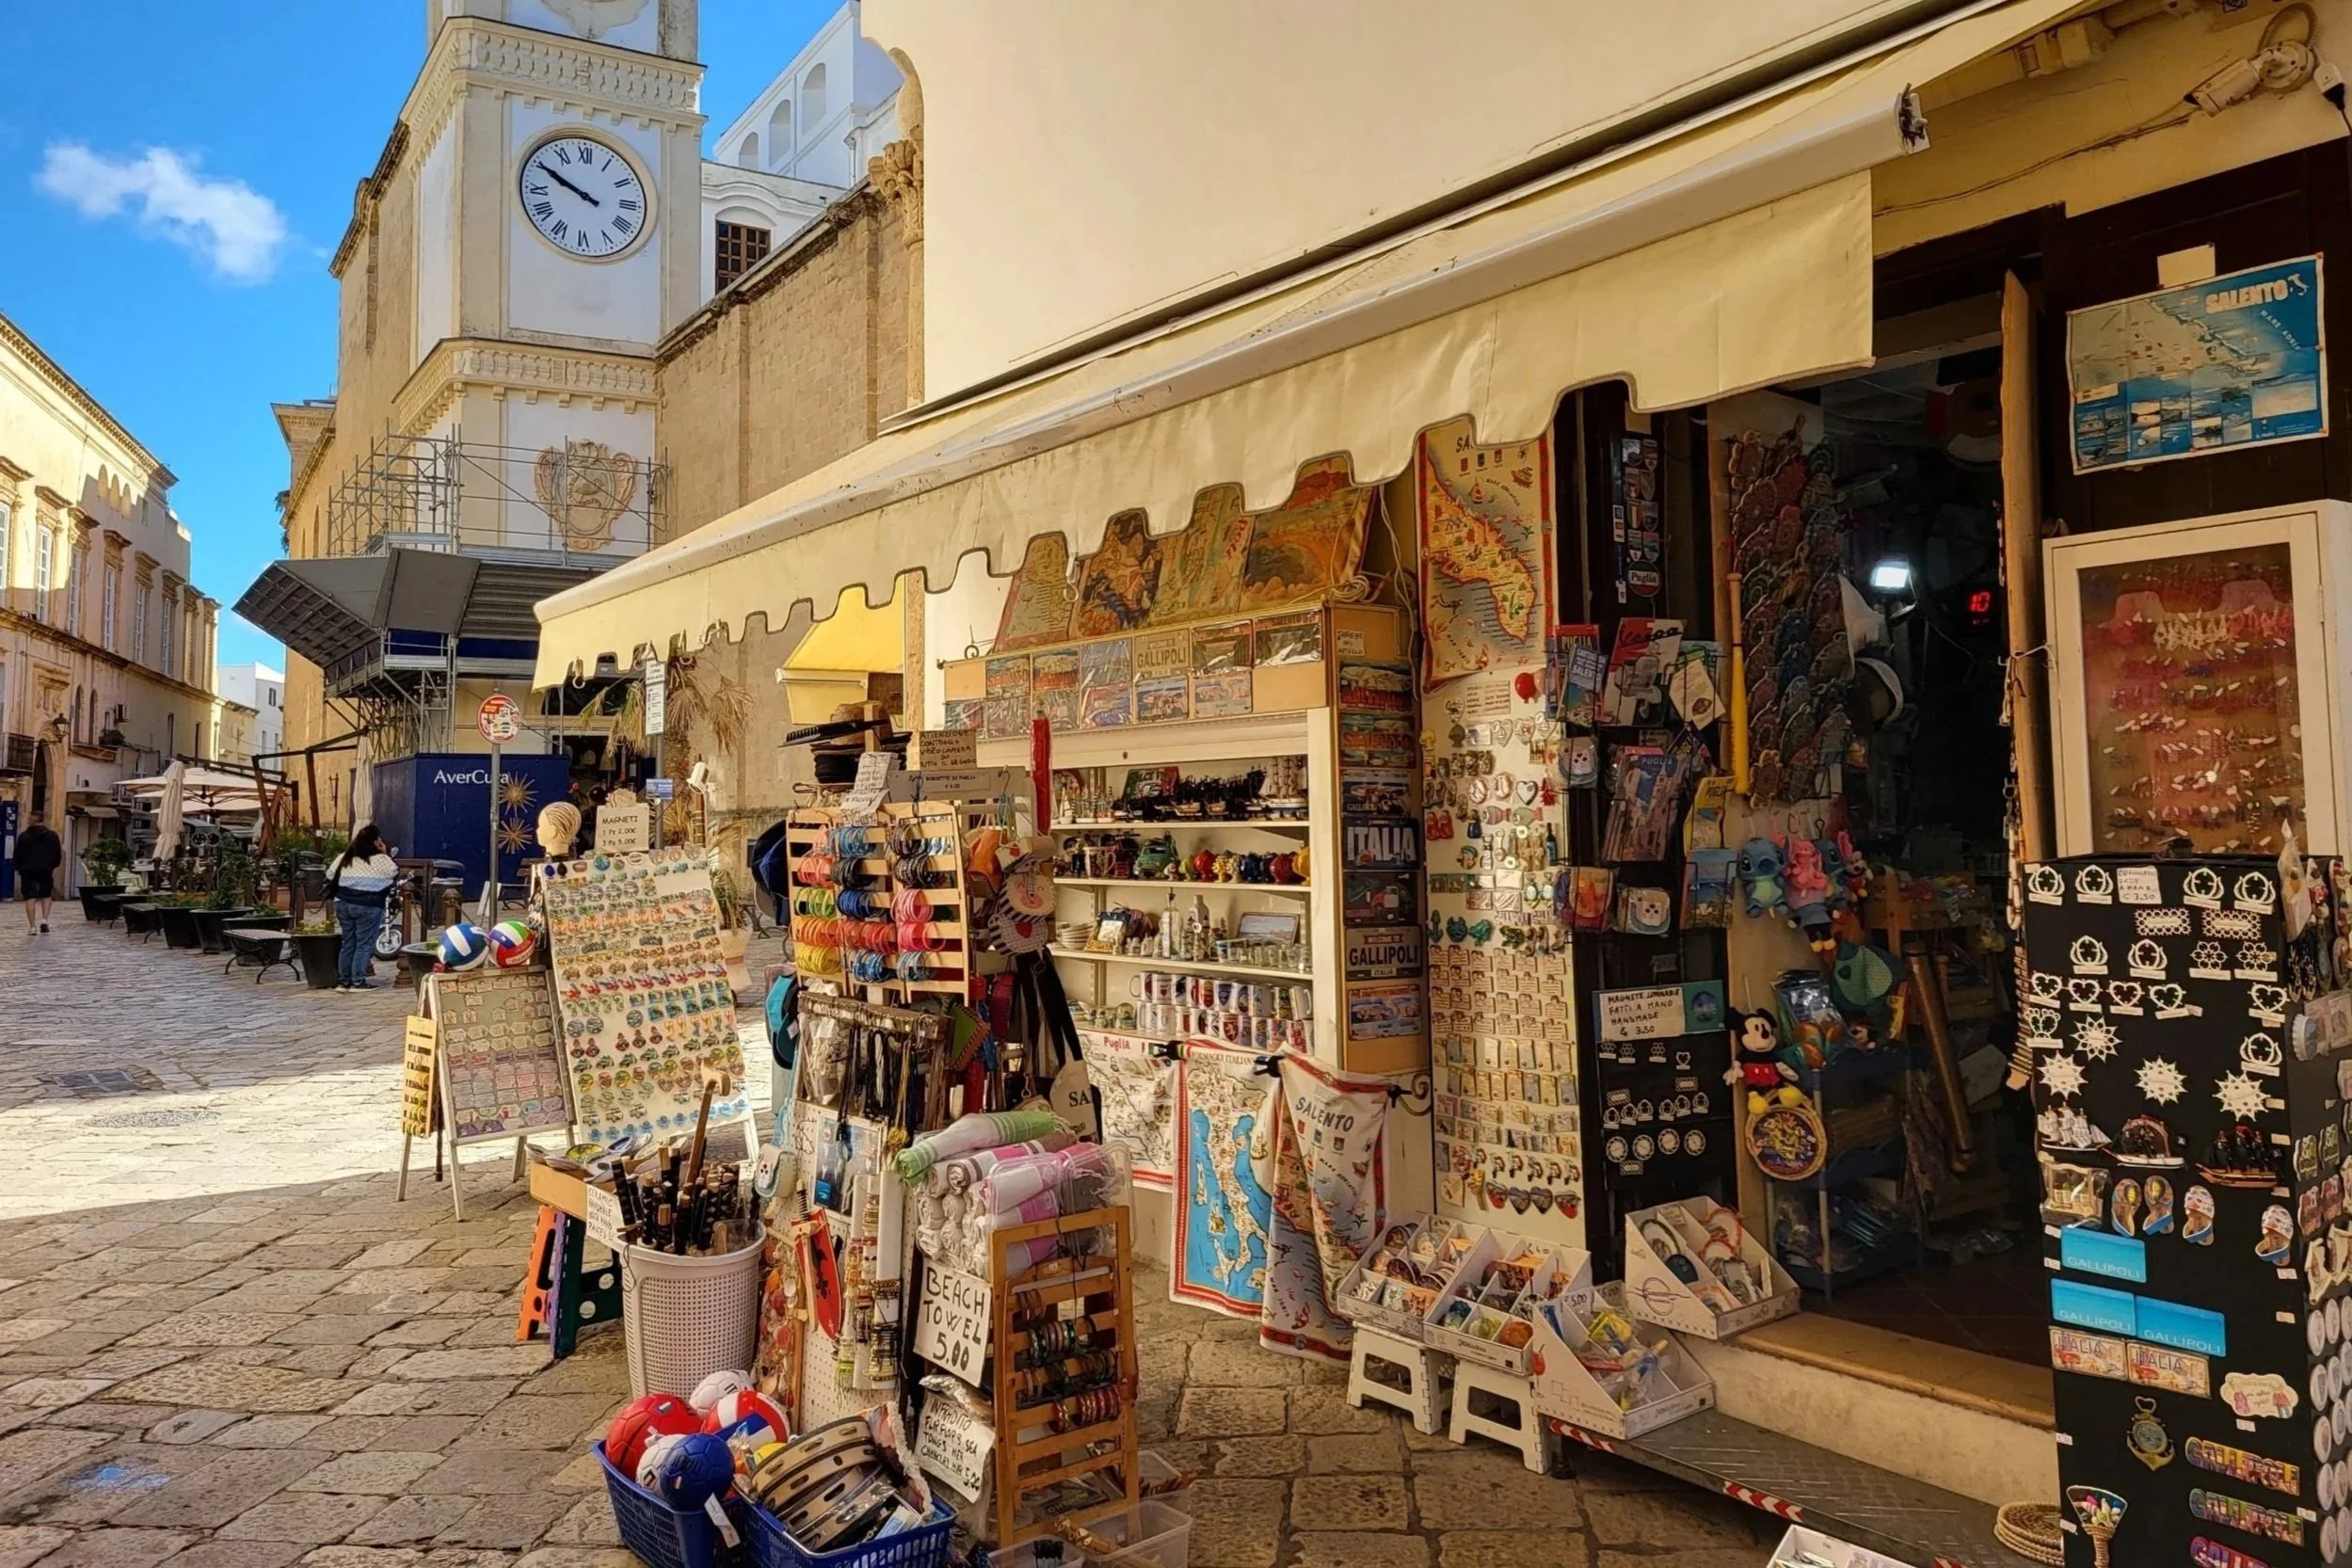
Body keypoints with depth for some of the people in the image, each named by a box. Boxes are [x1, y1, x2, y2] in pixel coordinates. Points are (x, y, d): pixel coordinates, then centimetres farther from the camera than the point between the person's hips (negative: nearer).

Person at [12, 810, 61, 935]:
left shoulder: (23, 836, -1)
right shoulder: (52, 836, 1)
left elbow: (19, 855, 1)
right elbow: (58, 855, 4)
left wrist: (19, 868, 13)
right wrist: (53, 866, 20)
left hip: (28, 870, -1)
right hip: (46, 870, 1)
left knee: (30, 897, 0)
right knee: (46, 895, 16)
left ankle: (32, 926, -7)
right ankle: (44, 919, -3)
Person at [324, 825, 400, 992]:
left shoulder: (344, 857, 9)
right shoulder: (380, 859, -9)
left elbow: (330, 875, 16)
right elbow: (395, 874, 3)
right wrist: (387, 854, 7)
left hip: (344, 904, 6)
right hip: (368, 906, -6)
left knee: (348, 943, 14)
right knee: (364, 944, -1)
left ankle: (343, 981, 17)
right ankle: (358, 982, -2)